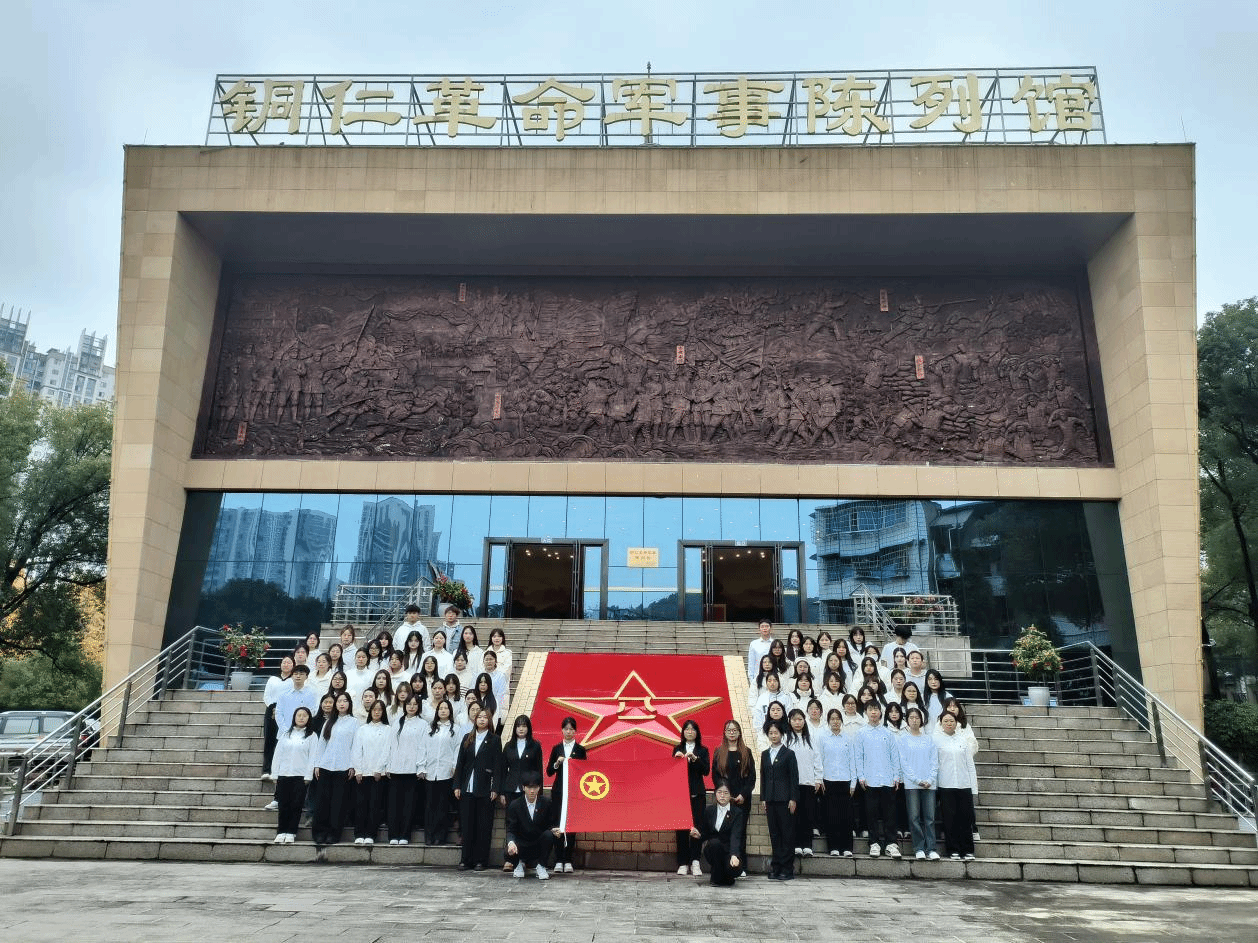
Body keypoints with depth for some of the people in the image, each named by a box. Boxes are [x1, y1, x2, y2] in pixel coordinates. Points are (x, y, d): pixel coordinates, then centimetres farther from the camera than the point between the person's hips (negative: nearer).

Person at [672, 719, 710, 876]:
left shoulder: (702, 750, 9)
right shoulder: (677, 749, 13)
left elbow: (706, 770, -1)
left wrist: (695, 758, -15)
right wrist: (676, 758, -10)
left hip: (697, 793, -1)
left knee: (697, 826, -9)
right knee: (681, 827, -3)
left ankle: (695, 862, -10)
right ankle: (683, 863, 1)